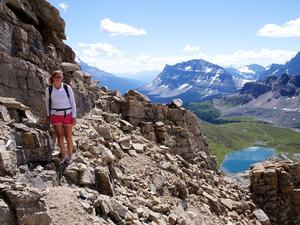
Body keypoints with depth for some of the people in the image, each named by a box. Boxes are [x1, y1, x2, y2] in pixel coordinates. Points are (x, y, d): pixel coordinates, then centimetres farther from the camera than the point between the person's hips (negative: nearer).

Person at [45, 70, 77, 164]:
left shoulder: (67, 88, -4)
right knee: (60, 136, -8)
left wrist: (74, 116, -5)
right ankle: (64, 155, -6)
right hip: (55, 115, 1)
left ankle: (69, 156, 15)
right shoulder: (49, 89, 0)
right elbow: (47, 102, 14)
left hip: (68, 115, -1)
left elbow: (73, 102, -1)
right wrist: (48, 115, 15)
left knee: (68, 137, 4)